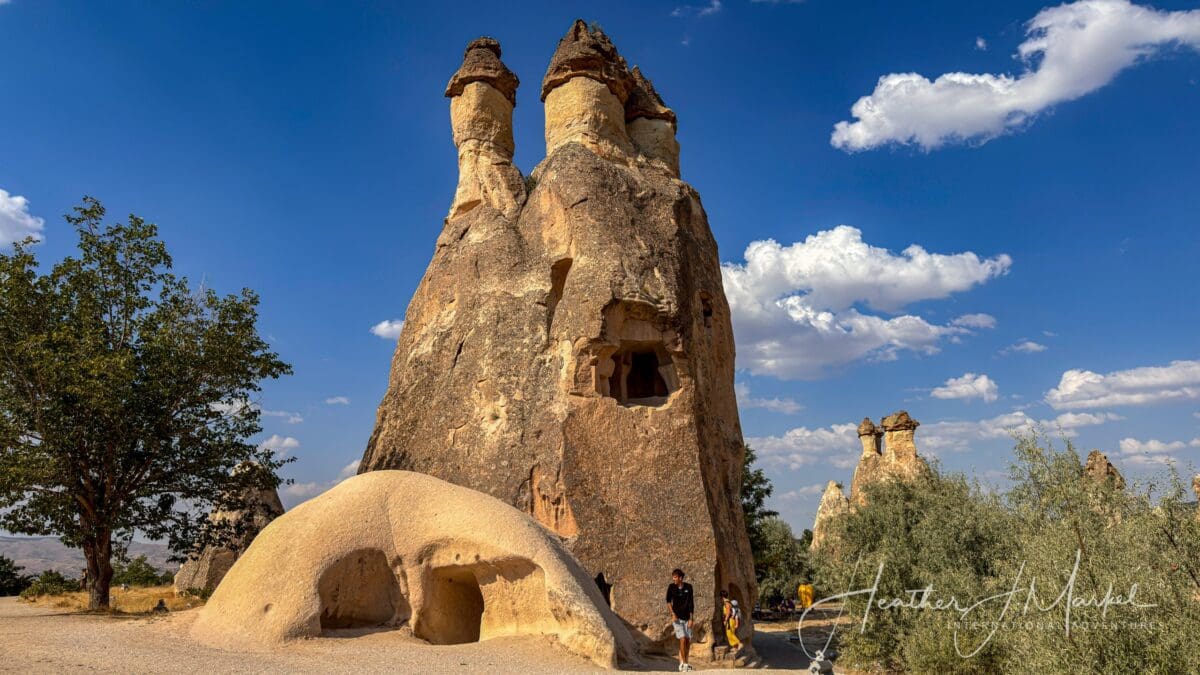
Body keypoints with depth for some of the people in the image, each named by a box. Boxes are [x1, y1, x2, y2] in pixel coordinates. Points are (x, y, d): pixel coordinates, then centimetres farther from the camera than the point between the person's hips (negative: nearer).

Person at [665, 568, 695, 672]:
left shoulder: (688, 587, -4)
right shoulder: (671, 587, -5)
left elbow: (691, 603, -3)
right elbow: (668, 601, 0)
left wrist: (691, 619, -6)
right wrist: (673, 614, -12)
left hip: (686, 618, 2)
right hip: (677, 618, -2)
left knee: (688, 641, 5)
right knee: (682, 640, -12)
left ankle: (682, 663, 21)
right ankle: (685, 664, -3)